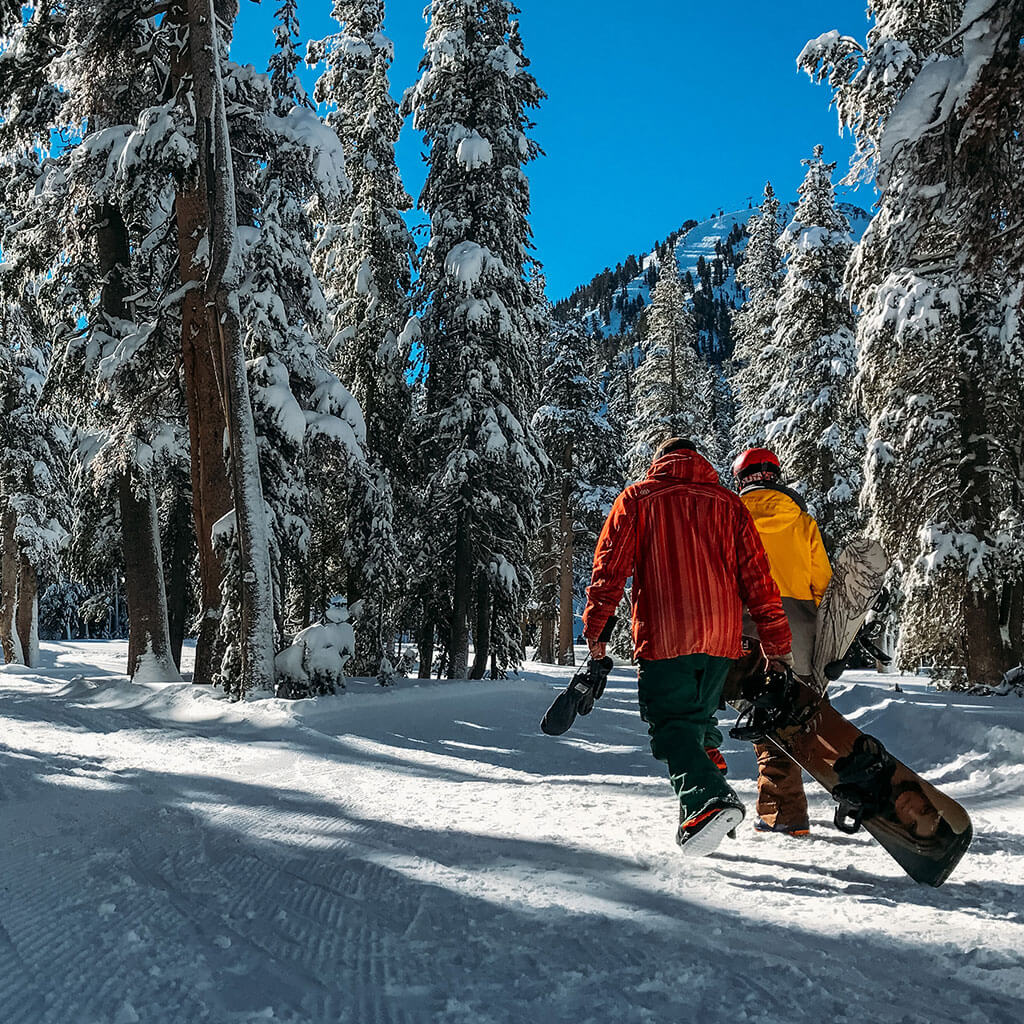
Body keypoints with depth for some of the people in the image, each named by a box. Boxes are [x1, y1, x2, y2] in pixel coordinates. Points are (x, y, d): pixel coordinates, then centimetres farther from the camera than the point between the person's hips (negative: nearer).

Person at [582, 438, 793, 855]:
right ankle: (709, 788, 18)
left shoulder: (637, 498, 6)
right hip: (721, 638, 4)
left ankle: (709, 798, -23)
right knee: (700, 717, 19)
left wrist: (595, 628, 0)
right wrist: (777, 643, 11)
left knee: (670, 723, -2)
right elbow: (757, 577, 10)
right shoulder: (729, 503, 13)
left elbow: (610, 568, -3)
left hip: (663, 635, -4)